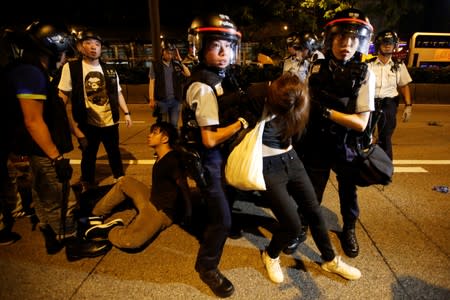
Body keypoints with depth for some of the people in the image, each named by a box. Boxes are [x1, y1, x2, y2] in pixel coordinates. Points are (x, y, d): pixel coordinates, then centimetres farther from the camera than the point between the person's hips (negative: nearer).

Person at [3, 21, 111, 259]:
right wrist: (56, 157, -25)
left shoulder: (33, 72, 11)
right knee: (61, 201, 1)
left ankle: (53, 239, 36)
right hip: (44, 152, -11)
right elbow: (33, 121, -26)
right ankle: (74, 245, 16)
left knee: (44, 197, 20)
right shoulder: (32, 74, -21)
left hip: (40, 151, 11)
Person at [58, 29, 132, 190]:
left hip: (110, 122, 3)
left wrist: (126, 113, 5)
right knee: (88, 158, 12)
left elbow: (118, 93, 14)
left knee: (115, 154, 19)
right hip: (88, 124, -3)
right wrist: (74, 127, -15)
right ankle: (88, 187, 32)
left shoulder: (110, 70, 5)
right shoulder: (71, 68, -8)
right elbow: (62, 99, -10)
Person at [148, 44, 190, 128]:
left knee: (174, 124, 8)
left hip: (175, 100, 2)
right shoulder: (155, 65, 2)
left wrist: (180, 60, -5)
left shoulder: (176, 64, 8)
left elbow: (188, 74, -4)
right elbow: (152, 82, 0)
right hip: (161, 100, -2)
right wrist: (151, 99, -6)